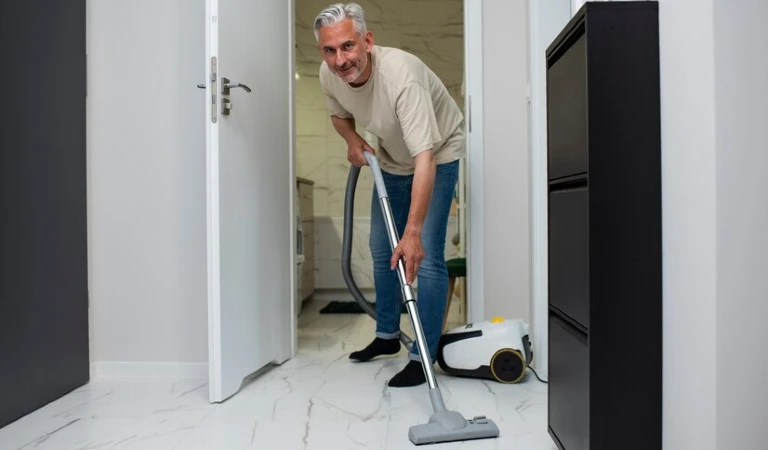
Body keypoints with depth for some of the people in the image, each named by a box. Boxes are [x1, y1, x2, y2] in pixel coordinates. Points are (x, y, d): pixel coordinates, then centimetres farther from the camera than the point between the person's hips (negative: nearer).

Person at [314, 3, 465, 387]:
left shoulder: (402, 75, -38)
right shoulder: (329, 75, -17)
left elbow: (424, 159, -44)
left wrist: (413, 233, -50)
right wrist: (352, 140, -14)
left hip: (437, 155, -6)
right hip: (392, 158, 7)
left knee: (426, 256, -15)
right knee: (381, 249, 11)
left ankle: (423, 356, -3)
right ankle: (387, 334, 28)